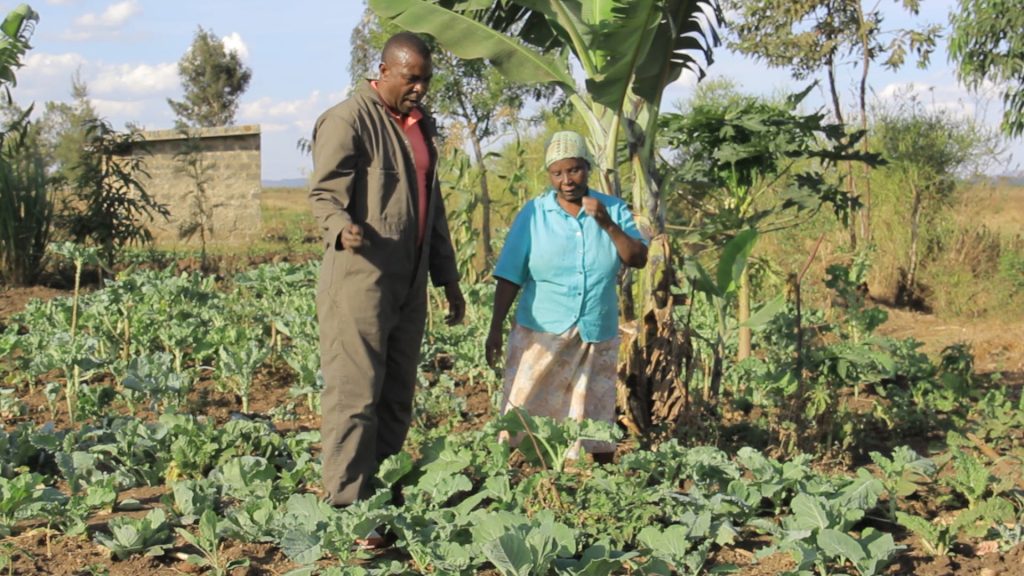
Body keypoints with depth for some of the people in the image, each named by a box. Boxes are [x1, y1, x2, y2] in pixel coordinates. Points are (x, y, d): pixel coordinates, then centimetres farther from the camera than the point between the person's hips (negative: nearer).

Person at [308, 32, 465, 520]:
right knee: (355, 395, -8)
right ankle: (346, 504, -4)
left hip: (409, 286, 8)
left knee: (397, 397, 9)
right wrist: (342, 228, -33)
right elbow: (324, 194, -11)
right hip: (358, 281, -8)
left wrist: (447, 277, 25)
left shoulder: (421, 124, 19)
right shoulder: (348, 120, -6)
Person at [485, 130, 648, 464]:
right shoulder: (533, 214, 0)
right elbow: (510, 277, -2)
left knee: (598, 418, 11)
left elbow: (639, 259, -4)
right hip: (541, 333, -2)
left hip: (598, 336, 2)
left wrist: (608, 224, -16)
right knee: (525, 414, -4)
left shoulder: (613, 209, 5)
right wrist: (496, 329, -7)